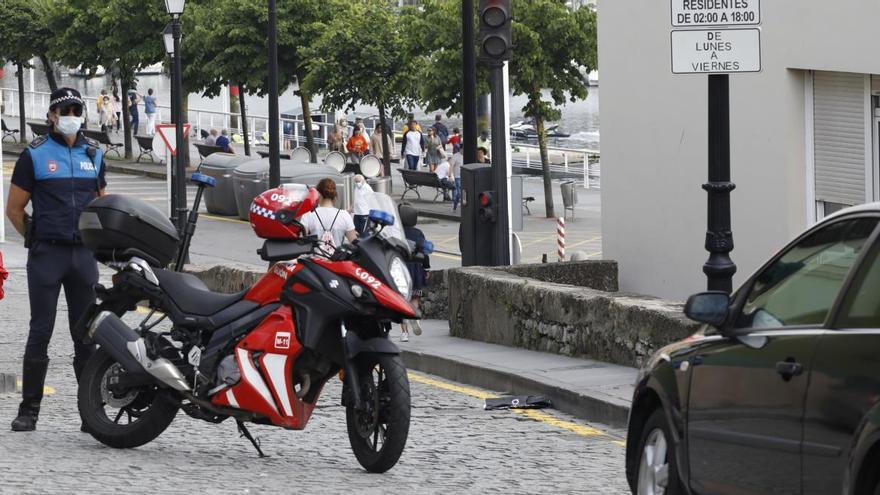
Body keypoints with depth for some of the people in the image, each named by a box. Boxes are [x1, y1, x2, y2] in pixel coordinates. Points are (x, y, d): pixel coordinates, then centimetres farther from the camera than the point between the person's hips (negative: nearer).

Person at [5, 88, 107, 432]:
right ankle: (29, 410, 0)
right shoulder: (35, 155, 0)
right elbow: (14, 209, 4)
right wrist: (37, 240, 7)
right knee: (40, 332, -4)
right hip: (46, 257, -3)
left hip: (84, 255, 4)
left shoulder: (94, 154, 12)